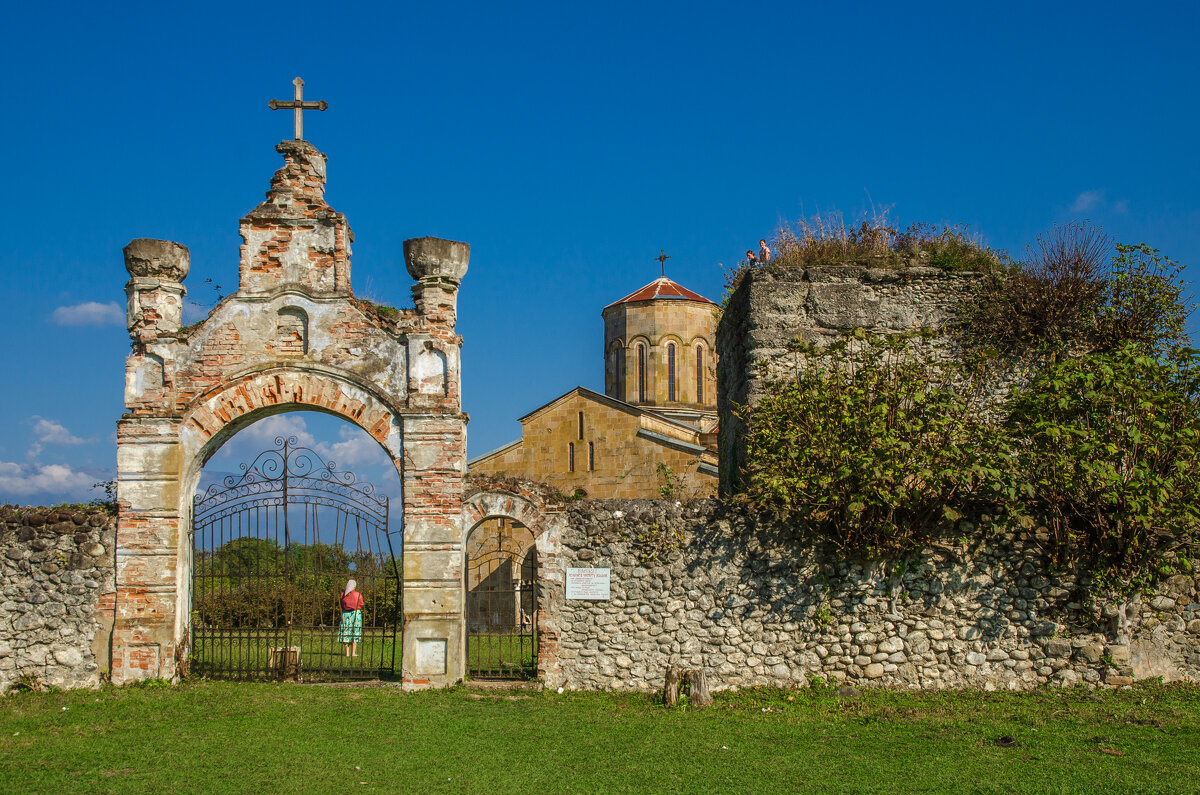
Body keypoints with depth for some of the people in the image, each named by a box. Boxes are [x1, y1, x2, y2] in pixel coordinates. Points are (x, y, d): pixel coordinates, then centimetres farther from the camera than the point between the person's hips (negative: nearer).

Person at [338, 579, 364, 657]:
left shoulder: (343, 594, -3)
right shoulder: (358, 595, -9)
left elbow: (342, 605, 8)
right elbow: (362, 604, 3)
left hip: (345, 614, 2)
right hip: (356, 613, -2)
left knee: (346, 633, 7)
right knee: (355, 633, 4)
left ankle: (347, 653, 4)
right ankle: (353, 652, -2)